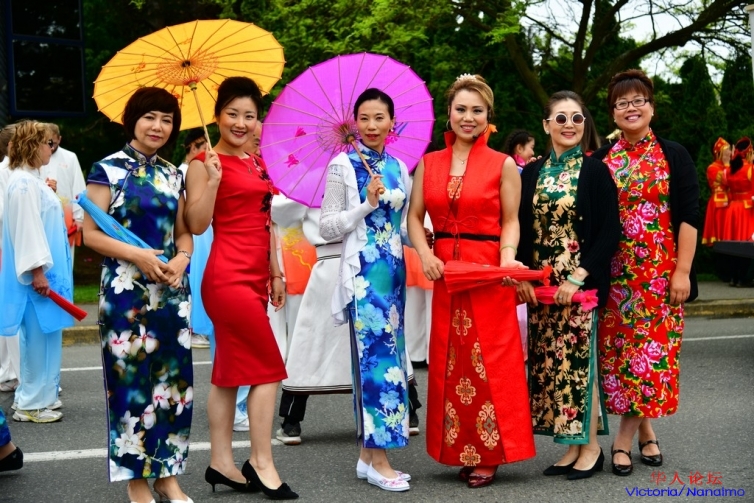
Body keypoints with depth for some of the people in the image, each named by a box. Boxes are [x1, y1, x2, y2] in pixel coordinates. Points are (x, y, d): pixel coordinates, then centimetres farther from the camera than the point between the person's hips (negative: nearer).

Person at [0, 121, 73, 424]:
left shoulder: (31, 180, 15)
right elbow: (25, 229, -21)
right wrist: (37, 271, -22)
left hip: (45, 272, 10)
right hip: (36, 275, -10)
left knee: (43, 338, 14)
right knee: (39, 338, -4)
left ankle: (39, 396, 22)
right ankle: (31, 404, 3)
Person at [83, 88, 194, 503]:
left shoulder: (172, 174, 12)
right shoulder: (108, 169, -3)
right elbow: (91, 234, -7)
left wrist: (181, 258, -5)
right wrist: (137, 255, -19)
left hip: (171, 289, 5)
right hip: (125, 290, -5)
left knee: (173, 379, 6)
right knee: (130, 380, -2)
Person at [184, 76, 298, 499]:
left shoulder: (257, 164, 15)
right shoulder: (206, 162, -7)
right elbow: (197, 224, -14)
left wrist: (276, 273, 19)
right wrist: (212, 180, -24)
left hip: (254, 277, 8)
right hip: (228, 276, -8)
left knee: (232, 370, 11)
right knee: (269, 368, -5)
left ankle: (222, 462, 18)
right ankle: (262, 464, 5)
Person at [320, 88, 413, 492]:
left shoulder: (399, 167, 13)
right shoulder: (343, 166, -2)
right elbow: (327, 226, -6)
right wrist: (367, 205, -14)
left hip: (393, 272, 6)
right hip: (362, 271, -6)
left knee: (387, 354, 6)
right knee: (375, 356, -10)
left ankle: (368, 454, 15)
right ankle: (379, 461, -4)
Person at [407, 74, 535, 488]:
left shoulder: (503, 165, 2)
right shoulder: (429, 163, 10)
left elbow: (510, 221, 1)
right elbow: (415, 217, 10)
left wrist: (508, 259, -15)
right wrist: (425, 254, -7)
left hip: (488, 273, -3)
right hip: (444, 271, 3)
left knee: (489, 360, -2)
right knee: (449, 361, 6)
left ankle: (487, 453, 9)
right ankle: (459, 451, 17)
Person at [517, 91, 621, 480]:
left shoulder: (595, 171, -3)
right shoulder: (532, 173, 10)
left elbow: (610, 231, -8)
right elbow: (522, 229, 11)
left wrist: (578, 277, -15)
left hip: (581, 283, -5)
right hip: (539, 284, 5)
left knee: (578, 358, -3)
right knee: (549, 360, 6)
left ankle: (590, 446, 9)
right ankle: (572, 446, 16)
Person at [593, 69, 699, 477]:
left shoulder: (673, 155, 2)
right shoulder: (601, 160, 7)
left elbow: (688, 216, -3)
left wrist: (682, 271, -10)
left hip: (660, 270, -2)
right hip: (614, 270, 2)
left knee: (651, 344, -2)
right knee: (619, 346, 1)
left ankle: (625, 437, 7)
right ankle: (645, 430, 13)